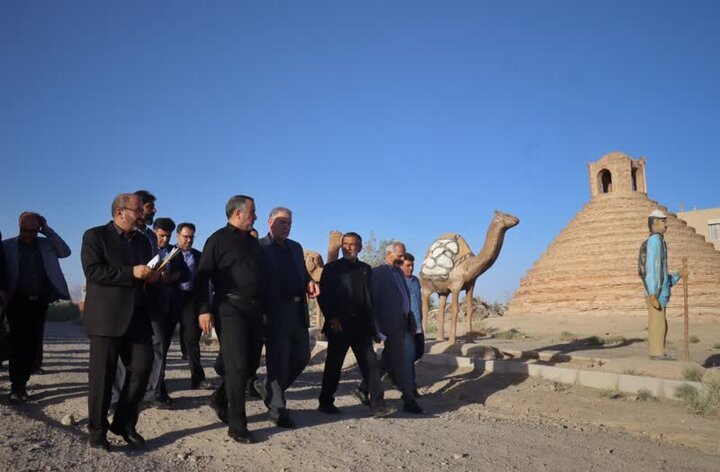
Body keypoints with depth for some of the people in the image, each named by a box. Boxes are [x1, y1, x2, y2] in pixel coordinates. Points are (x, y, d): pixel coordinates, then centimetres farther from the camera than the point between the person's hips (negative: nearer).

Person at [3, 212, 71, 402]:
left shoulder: (46, 244, 9)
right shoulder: (7, 246, 3)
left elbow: (65, 251, -6)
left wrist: (47, 230, -7)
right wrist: (4, 295, -12)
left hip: (39, 302, 3)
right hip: (18, 302, -3)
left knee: (33, 344, 6)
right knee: (19, 344, -5)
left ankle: (21, 384, 17)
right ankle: (16, 387, 1)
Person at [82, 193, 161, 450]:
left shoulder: (143, 240, 17)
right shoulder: (95, 236, -2)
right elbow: (93, 272, -14)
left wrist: (153, 276, -1)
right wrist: (132, 273, -20)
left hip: (137, 316, 5)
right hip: (106, 317, -5)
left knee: (142, 369, 0)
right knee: (102, 375, 3)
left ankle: (125, 424, 17)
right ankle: (97, 431, 18)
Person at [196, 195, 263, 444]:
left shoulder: (252, 242, 18)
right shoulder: (218, 239, -3)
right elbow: (202, 276, -8)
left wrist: (262, 309, 19)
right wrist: (204, 310, -15)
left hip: (253, 309, 7)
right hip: (229, 309, -7)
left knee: (250, 364, 10)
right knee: (237, 366, -8)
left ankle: (221, 401, 34)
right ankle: (237, 426, 2)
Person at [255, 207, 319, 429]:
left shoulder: (296, 247, 18)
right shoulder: (259, 248, -4)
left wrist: (310, 283, 0)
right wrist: (261, 312, -17)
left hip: (298, 313, 7)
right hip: (275, 314, -7)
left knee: (301, 357, 10)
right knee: (278, 361, 0)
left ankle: (268, 387, 30)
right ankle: (277, 408, 13)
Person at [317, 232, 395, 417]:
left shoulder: (365, 269, 14)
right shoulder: (332, 268, 2)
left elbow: (369, 297, 15)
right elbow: (323, 296, -2)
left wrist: (371, 323, 8)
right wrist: (331, 317, -12)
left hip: (361, 325, 3)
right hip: (339, 325, -3)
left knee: (371, 363, -3)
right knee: (334, 364, 5)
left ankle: (377, 404, -1)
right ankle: (326, 402, 19)